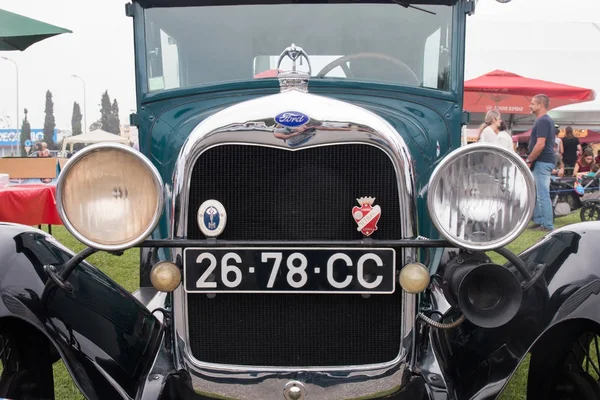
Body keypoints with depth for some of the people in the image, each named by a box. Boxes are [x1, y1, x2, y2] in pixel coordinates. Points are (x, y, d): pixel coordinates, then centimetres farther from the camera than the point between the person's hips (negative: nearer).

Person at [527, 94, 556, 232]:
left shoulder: (542, 121, -15)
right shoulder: (546, 120, 17)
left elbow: (540, 145, -23)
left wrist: (529, 160, -14)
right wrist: (531, 160, 20)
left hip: (542, 162, -11)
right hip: (545, 161, 11)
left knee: (543, 195, -6)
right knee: (535, 193, 16)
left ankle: (547, 225, -1)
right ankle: (538, 220, 23)